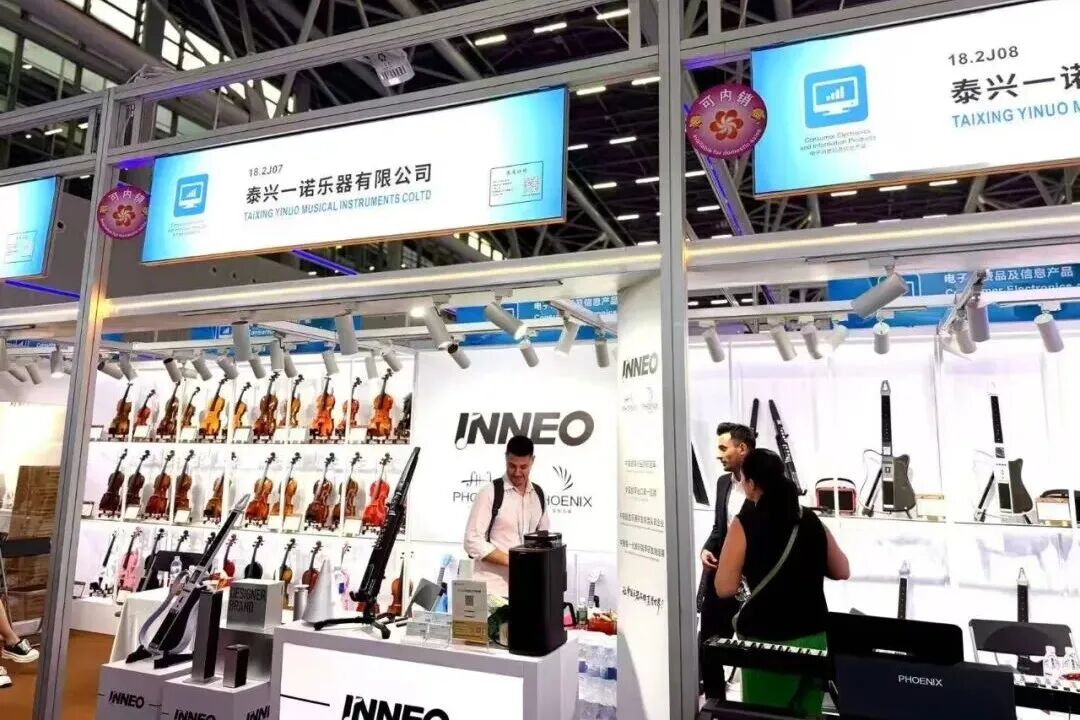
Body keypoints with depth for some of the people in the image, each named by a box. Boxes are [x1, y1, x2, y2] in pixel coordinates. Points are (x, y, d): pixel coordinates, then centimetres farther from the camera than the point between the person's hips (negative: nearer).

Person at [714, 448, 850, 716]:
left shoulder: (744, 524, -12)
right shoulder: (811, 520, 2)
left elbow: (725, 588, -13)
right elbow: (842, 572, 12)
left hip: (767, 642, -5)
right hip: (813, 638, 5)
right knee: (807, 714, 18)